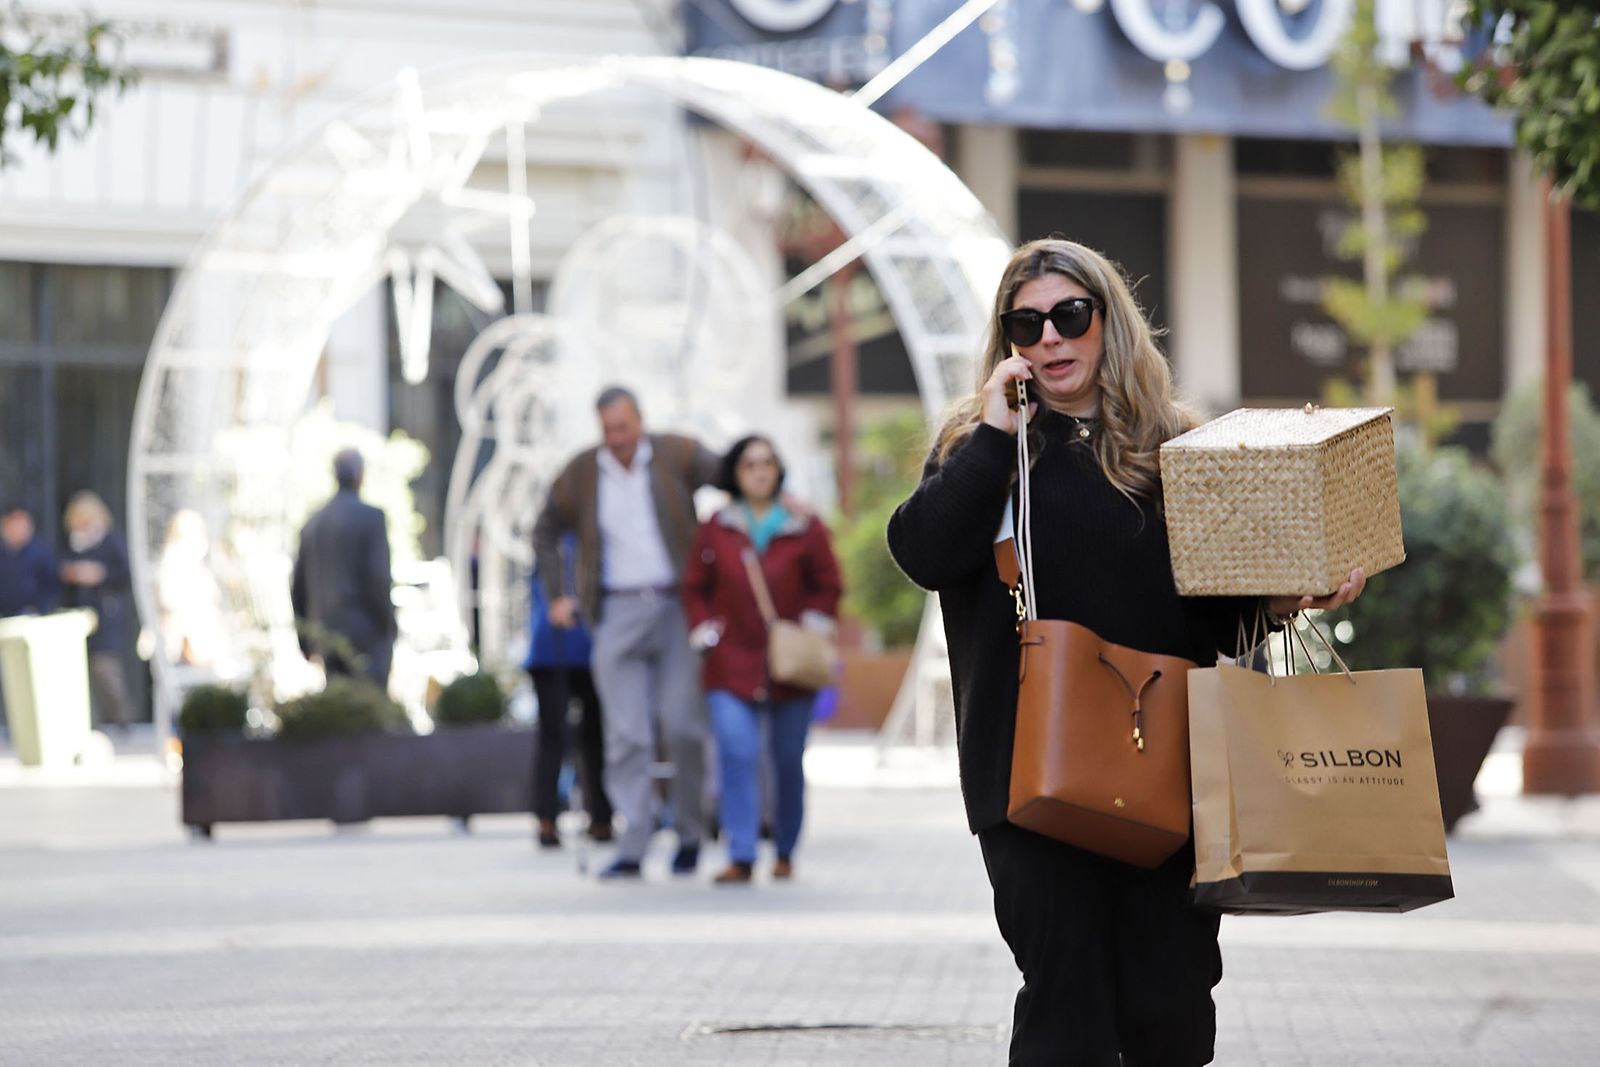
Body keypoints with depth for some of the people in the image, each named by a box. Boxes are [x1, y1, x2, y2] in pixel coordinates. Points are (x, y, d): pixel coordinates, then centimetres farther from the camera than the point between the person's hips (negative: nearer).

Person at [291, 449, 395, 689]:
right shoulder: (371, 518, -7)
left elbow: (298, 586, 14)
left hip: (327, 634, 6)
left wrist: (308, 642, 21)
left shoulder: (313, 523, 11)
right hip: (367, 632, -6)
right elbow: (378, 576, -13)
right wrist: (388, 628, -2)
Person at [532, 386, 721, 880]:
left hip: (676, 608, -1)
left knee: (682, 725, -4)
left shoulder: (676, 455, 1)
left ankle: (689, 834, 14)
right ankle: (631, 849, -6)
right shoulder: (581, 473, 7)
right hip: (618, 614, 1)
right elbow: (545, 533, 21)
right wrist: (557, 596, 16)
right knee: (627, 735, -5)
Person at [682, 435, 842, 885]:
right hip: (732, 665, 0)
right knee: (737, 755, -16)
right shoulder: (714, 531, 6)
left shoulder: (805, 528, 4)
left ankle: (785, 853, 22)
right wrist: (705, 629, -1)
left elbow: (828, 585, 10)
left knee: (788, 762, 7)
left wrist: (815, 623, -4)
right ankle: (740, 857, -18)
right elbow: (695, 588, 13)